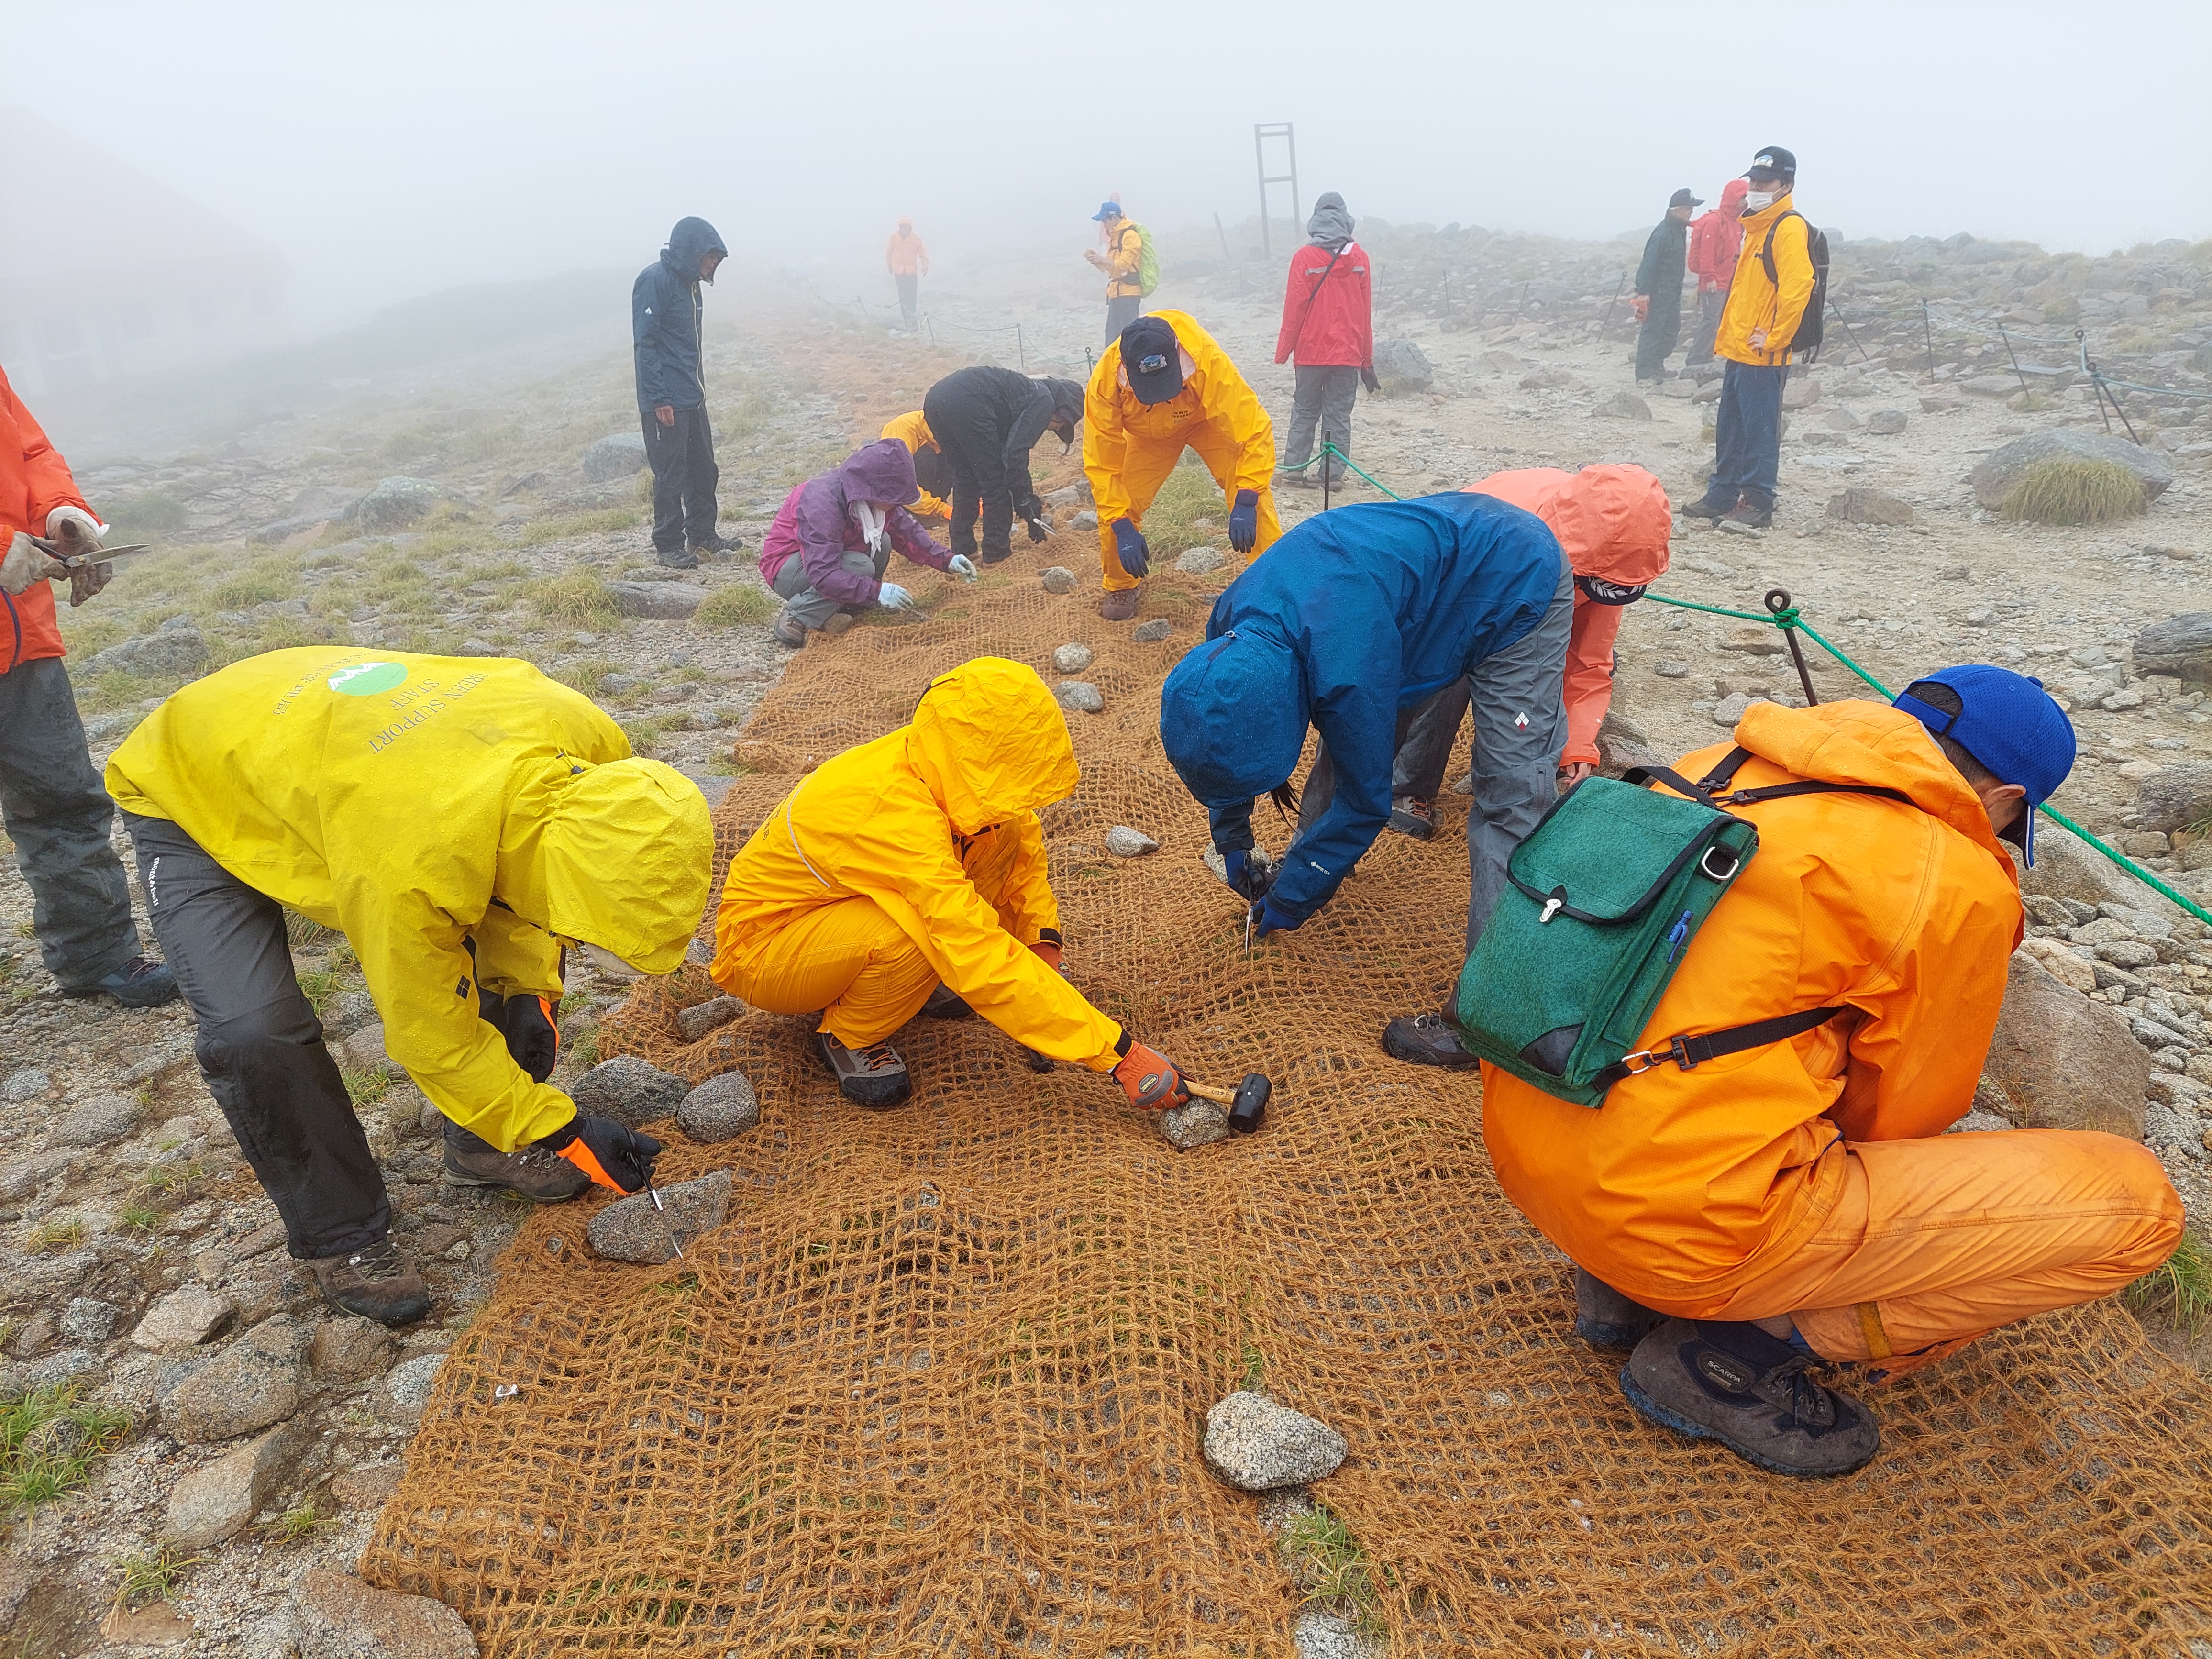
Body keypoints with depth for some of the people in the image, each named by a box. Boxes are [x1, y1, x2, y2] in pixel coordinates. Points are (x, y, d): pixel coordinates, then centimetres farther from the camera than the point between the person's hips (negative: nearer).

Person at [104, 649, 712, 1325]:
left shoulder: (588, 741, -27)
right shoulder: (414, 864, -45)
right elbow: (434, 1037, -26)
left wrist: (529, 988, -9)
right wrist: (563, 1134, -19)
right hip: (186, 796, -6)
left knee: (505, 949, -3)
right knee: (256, 1032, -23)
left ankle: (485, 1147, 17)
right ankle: (342, 1238, 1)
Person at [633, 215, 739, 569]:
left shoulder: (689, 282, 14)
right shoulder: (654, 280, -14)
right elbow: (645, 343, -18)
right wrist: (658, 399, -21)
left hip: (693, 397, 9)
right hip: (666, 401, -9)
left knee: (704, 469, 14)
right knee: (671, 474, -3)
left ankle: (703, 534, 26)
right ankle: (668, 545, 6)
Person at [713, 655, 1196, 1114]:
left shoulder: (944, 768, -14)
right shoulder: (897, 815, -38)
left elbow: (1025, 837, 6)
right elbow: (985, 961, -41)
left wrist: (1044, 944, -7)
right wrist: (1119, 1054, -38)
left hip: (841, 902, 7)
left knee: (1002, 838, -10)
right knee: (911, 929, -38)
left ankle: (921, 974, 6)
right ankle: (849, 1035, -8)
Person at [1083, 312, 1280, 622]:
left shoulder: (1208, 360, -43)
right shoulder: (1105, 381, -37)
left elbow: (1254, 428, -37)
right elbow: (1102, 461, -27)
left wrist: (1245, 503, -40)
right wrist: (1122, 527, -31)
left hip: (1209, 419, -1)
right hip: (1147, 433, 2)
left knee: (1252, 497, -19)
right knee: (1115, 507, -12)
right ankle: (1121, 588, 14)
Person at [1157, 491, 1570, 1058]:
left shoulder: (1346, 666, -40)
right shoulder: (1231, 620, -16)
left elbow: (1366, 798, -24)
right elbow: (1227, 744, 4)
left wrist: (1293, 897, -11)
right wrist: (1232, 838, 9)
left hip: (1517, 586, -8)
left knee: (1510, 797, -11)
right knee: (1352, 733, 12)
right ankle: (1311, 858, 34)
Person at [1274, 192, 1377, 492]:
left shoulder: (1304, 258, -6)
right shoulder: (1359, 257, 2)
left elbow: (1294, 308, -6)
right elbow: (1366, 312, 5)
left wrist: (1283, 351, 2)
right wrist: (1367, 359, 11)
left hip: (1311, 352, -1)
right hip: (1348, 353, 1)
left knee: (1305, 411, 11)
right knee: (1339, 415, 5)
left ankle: (1294, 467, 9)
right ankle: (1333, 474, 3)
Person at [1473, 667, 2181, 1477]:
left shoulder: (1711, 771, 10)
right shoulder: (1959, 888, -8)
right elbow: (1901, 1115, 5)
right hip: (1687, 1224, -8)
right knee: (2134, 1202, 1)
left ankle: (1624, 1288, 20)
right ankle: (1735, 1353, 3)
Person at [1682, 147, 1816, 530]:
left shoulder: (1790, 228, -11)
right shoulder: (1757, 225, 18)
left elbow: (1796, 288, -20)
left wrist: (1773, 339, -18)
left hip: (1763, 356, -9)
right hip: (1738, 351, 9)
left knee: (1759, 431, -3)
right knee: (1730, 428, 13)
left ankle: (1758, 505, 3)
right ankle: (1721, 496, 22)